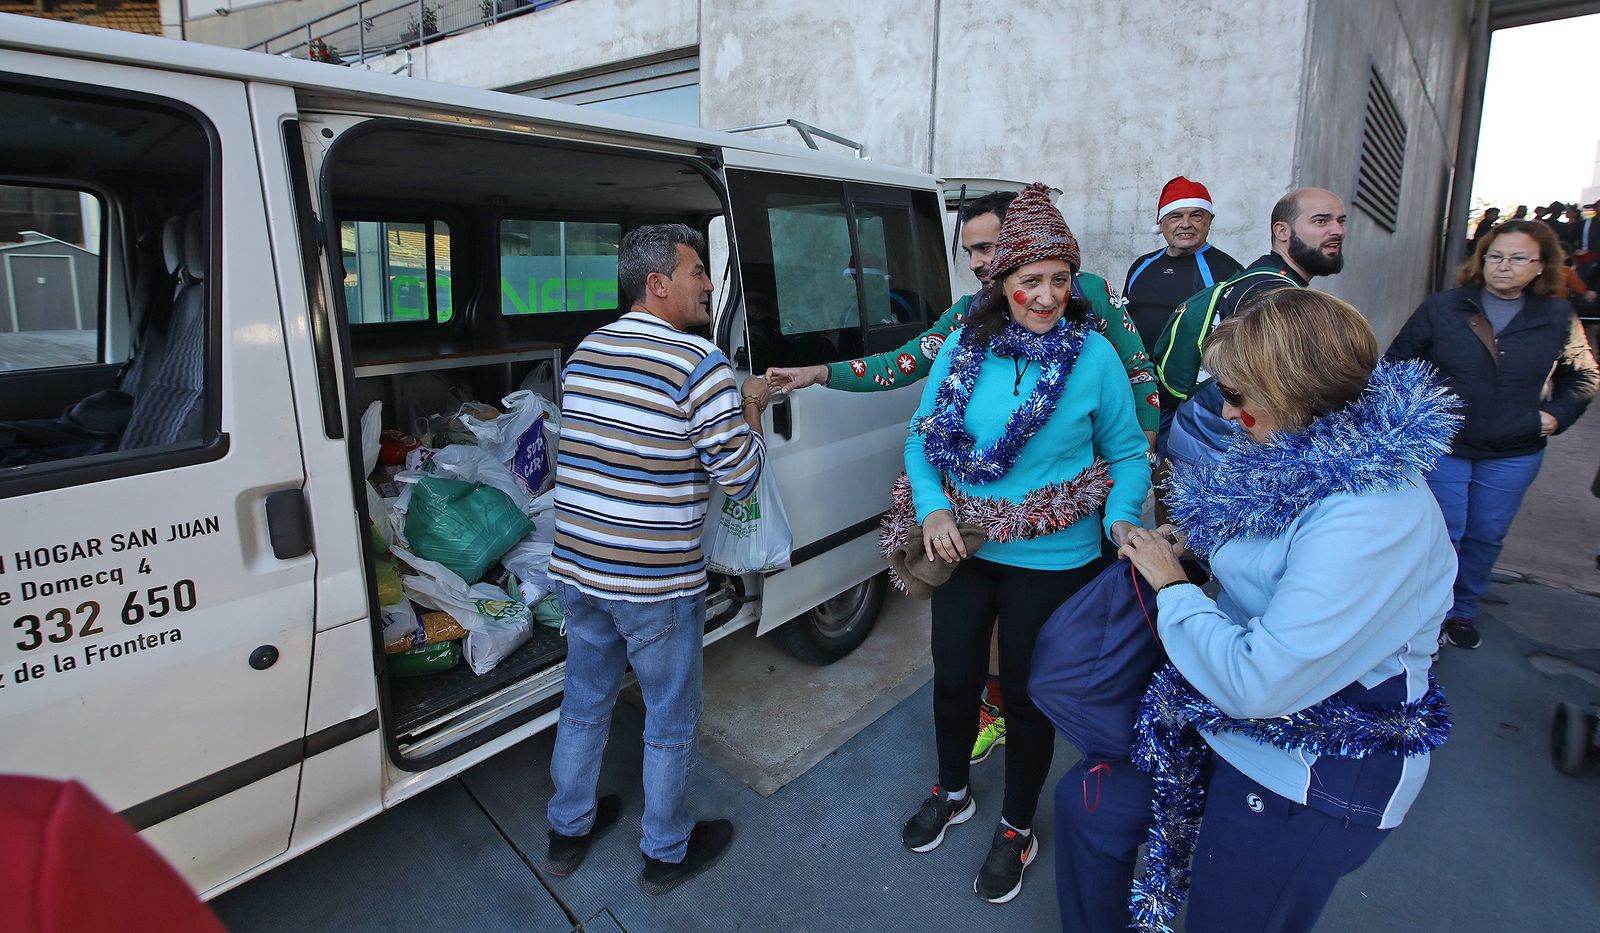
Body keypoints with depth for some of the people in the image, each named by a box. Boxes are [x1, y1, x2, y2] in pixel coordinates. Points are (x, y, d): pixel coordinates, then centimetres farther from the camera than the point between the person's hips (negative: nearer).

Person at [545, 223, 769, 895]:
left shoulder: (583, 353, 6)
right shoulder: (699, 365, -17)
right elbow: (742, 478, -14)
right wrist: (751, 409, 4)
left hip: (575, 570, 7)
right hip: (656, 586, -7)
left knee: (585, 702, 24)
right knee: (671, 720, 14)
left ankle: (569, 829, 43)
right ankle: (666, 853, 34)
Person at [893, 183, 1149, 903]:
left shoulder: (1094, 356, -10)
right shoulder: (963, 348, -5)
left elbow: (1127, 454, -2)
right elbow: (921, 438, 1)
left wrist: (1122, 518, -19)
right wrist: (932, 508, -15)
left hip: (1052, 562, -2)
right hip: (962, 548, 3)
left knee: (1025, 692, 14)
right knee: (952, 676, 18)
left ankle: (1017, 829, 40)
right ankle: (951, 793, 48)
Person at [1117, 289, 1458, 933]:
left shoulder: (1371, 521, -31)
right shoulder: (1321, 459, -2)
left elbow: (1258, 682, -31)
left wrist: (1171, 585, -18)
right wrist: (1194, 539, -1)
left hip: (1309, 785, -8)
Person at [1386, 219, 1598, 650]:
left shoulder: (1558, 318, 2)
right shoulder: (1441, 308, -5)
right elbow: (1397, 363, 2)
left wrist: (1556, 414, 0)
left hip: (1512, 456, 3)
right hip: (1442, 447, -3)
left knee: (1486, 538, 13)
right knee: (1442, 534, 2)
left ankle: (1461, 611, 31)